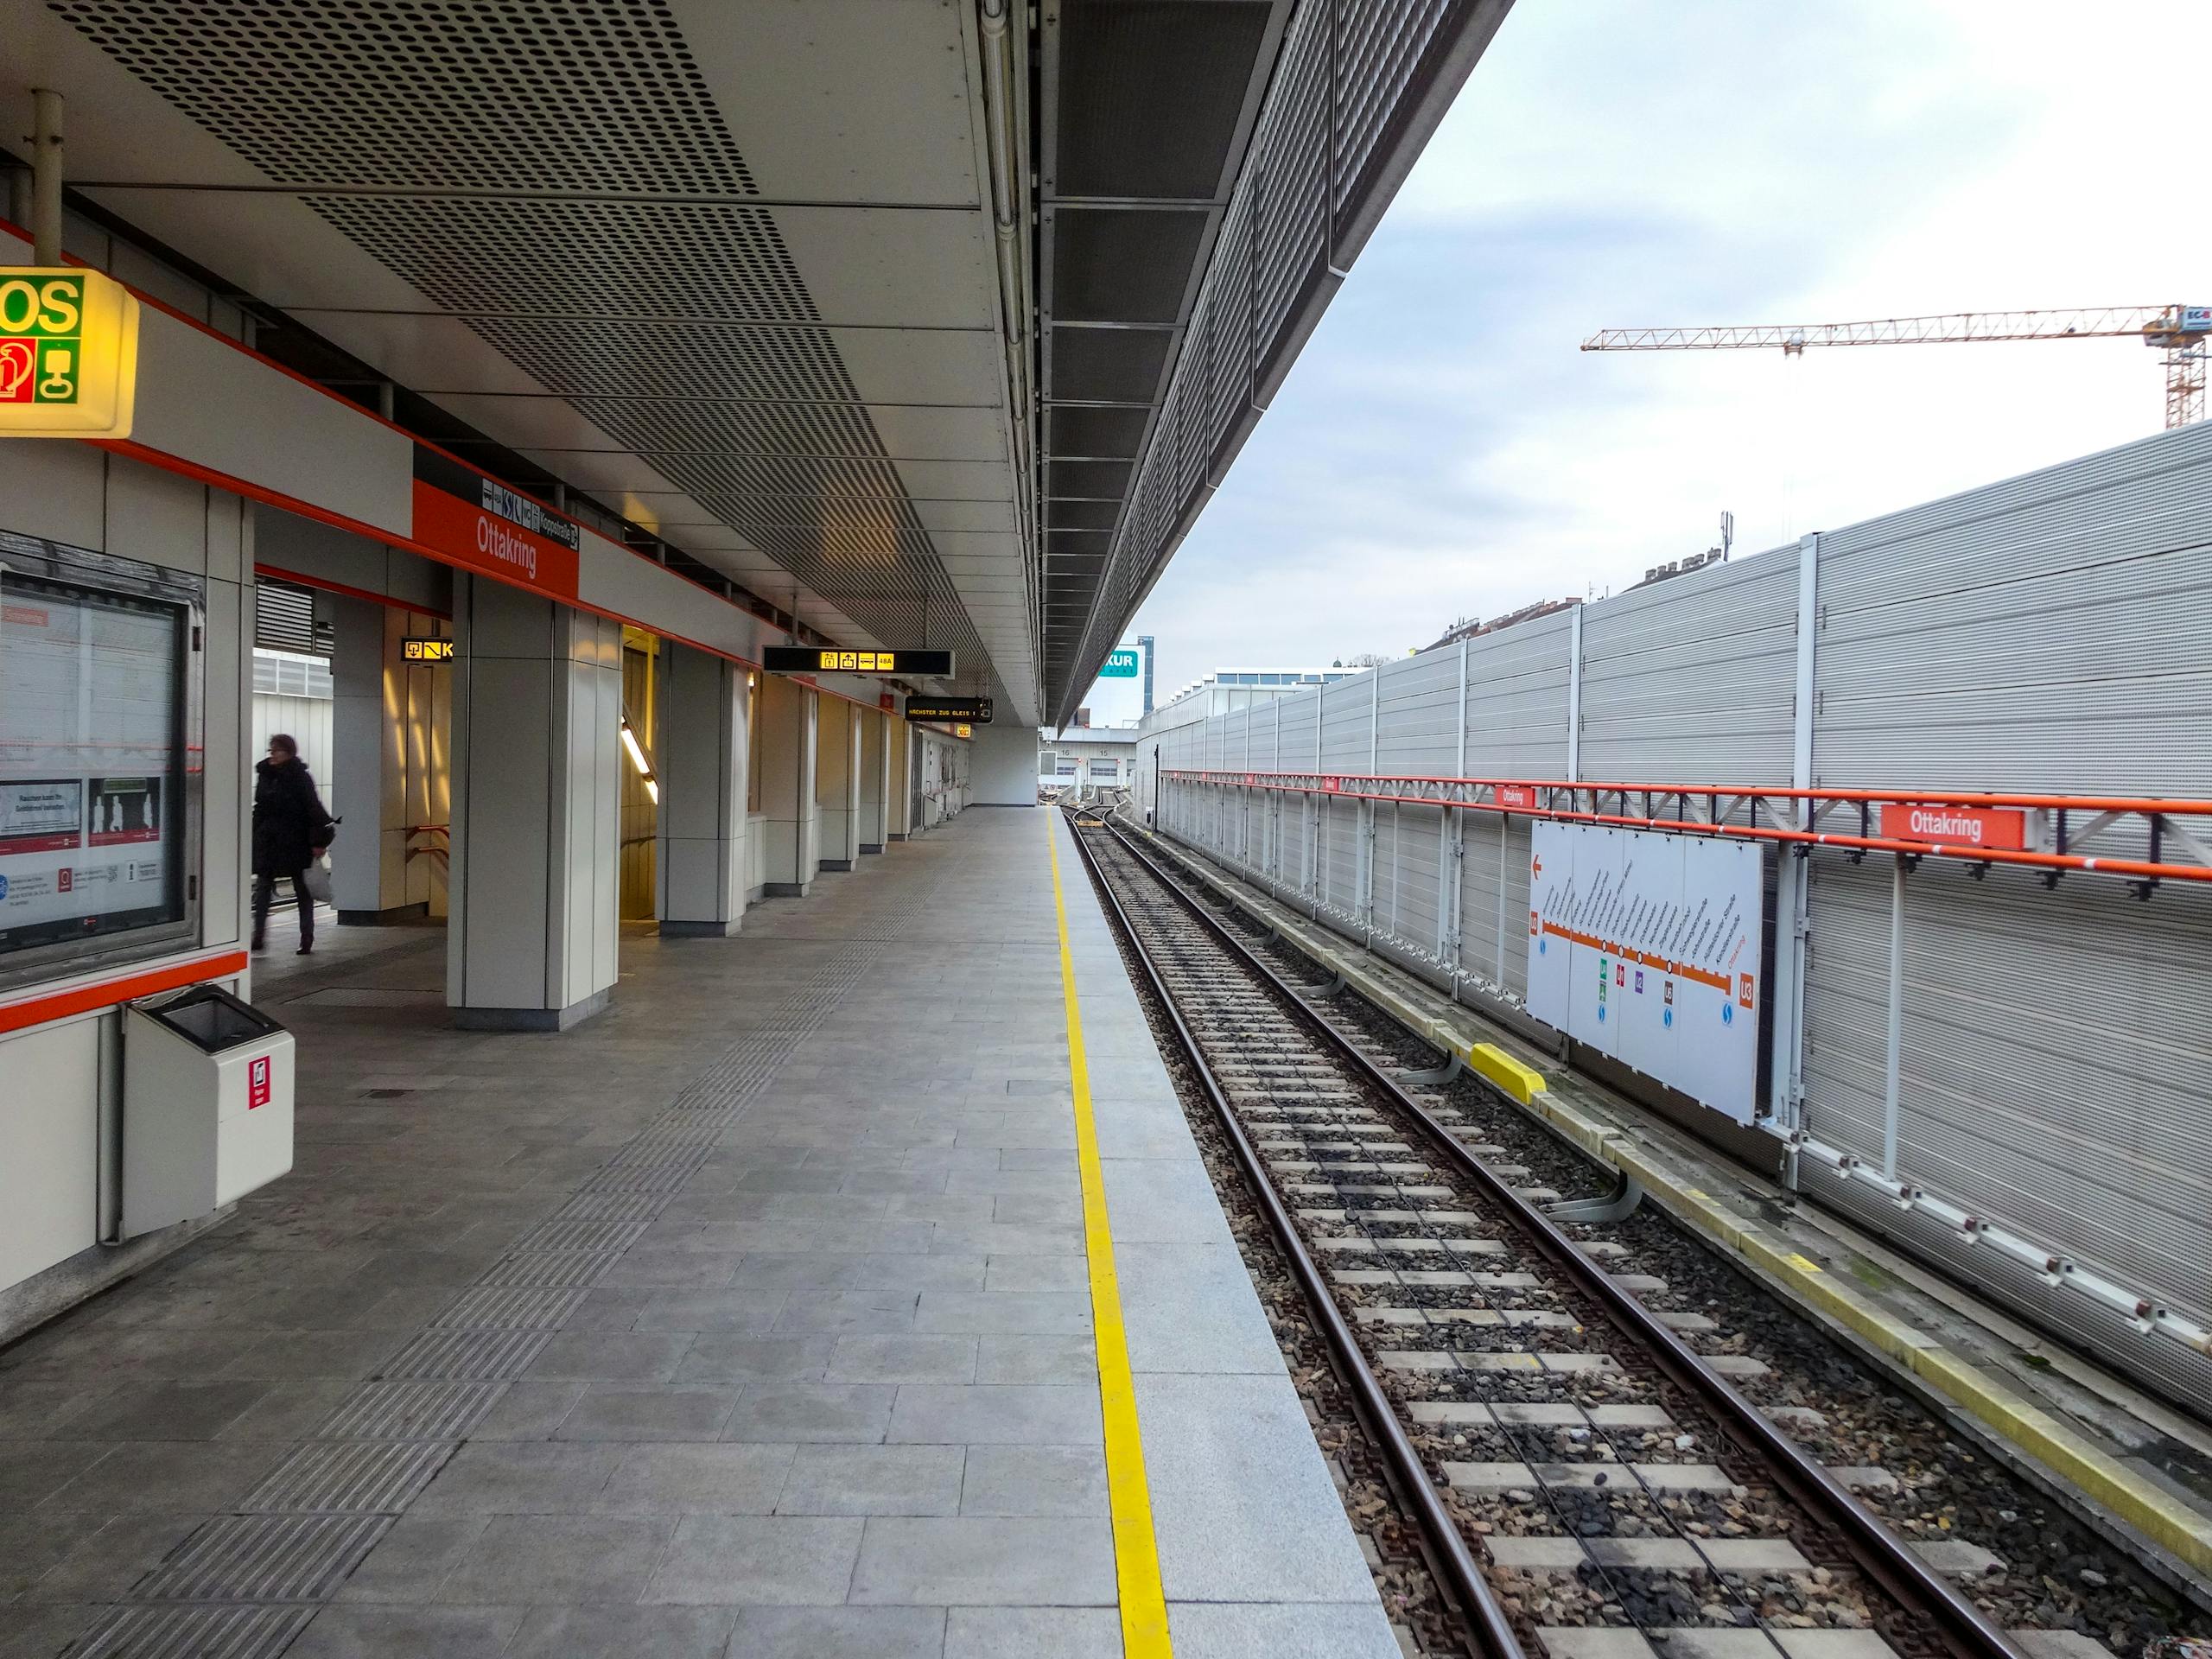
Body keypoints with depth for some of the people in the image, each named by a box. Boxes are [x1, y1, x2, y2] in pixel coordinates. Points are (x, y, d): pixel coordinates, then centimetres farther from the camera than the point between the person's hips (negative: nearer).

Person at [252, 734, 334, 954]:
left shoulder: (300, 777, -8)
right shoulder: (264, 775, 9)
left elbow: (313, 809, -11)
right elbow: (259, 808, 15)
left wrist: (318, 841, -16)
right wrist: (254, 836, 12)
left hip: (295, 842, -5)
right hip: (267, 841, 5)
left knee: (302, 888, 4)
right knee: (262, 887, 0)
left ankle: (307, 937, 12)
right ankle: (258, 934, 2)